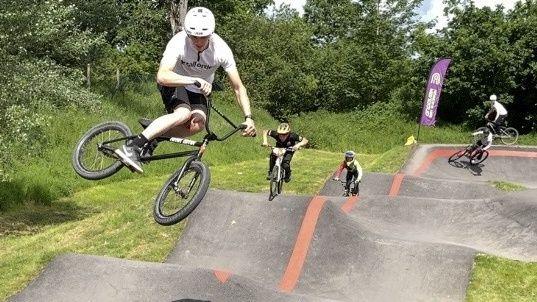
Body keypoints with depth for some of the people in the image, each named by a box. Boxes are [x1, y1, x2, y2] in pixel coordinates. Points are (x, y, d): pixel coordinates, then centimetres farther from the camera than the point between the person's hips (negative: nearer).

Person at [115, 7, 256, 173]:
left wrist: (248, 118, -27)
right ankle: (131, 147, -34)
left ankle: (153, 134, -10)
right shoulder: (179, 42, -29)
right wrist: (195, 81, -51)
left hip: (198, 92, 3)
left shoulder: (222, 49, -23)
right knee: (184, 114, -34)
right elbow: (162, 76, -41)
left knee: (197, 124, -28)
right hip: (174, 85, -3)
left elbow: (238, 87, -17)